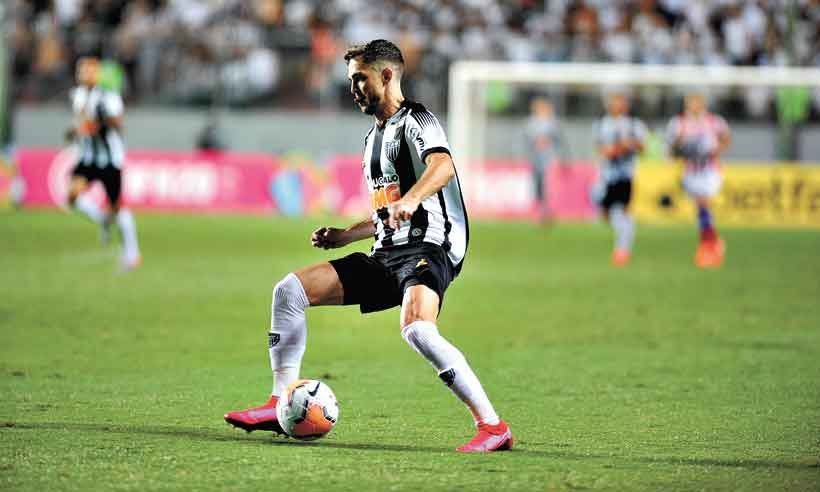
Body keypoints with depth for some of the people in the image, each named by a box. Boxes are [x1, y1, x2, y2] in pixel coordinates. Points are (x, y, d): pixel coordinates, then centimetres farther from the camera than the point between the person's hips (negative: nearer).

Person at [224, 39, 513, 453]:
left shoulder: (416, 121, -5)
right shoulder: (374, 137, 23)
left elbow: (442, 165, -28)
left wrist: (409, 199, -46)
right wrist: (343, 236, 22)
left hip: (428, 247, -9)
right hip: (386, 254, 9)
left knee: (416, 329, -36)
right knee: (289, 290, -1)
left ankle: (492, 426, -29)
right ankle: (281, 406, 1)